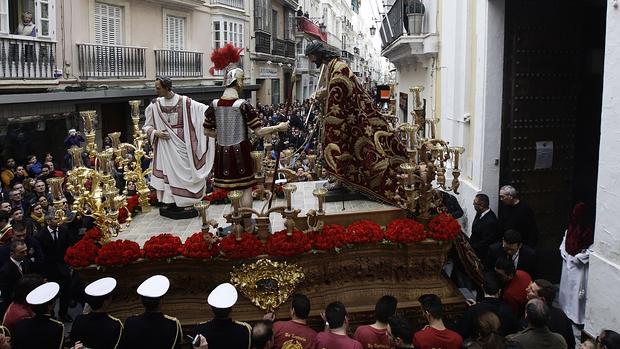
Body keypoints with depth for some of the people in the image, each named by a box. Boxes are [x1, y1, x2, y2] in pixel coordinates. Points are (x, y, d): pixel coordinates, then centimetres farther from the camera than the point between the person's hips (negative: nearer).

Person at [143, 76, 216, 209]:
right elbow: (147, 126, 8)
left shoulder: (184, 102, -8)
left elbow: (207, 110, -8)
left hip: (182, 143, -2)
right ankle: (170, 201, 15)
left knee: (184, 171, 2)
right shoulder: (155, 105, 1)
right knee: (168, 172, 5)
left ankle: (186, 201, 12)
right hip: (165, 146, 2)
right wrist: (156, 132, -11)